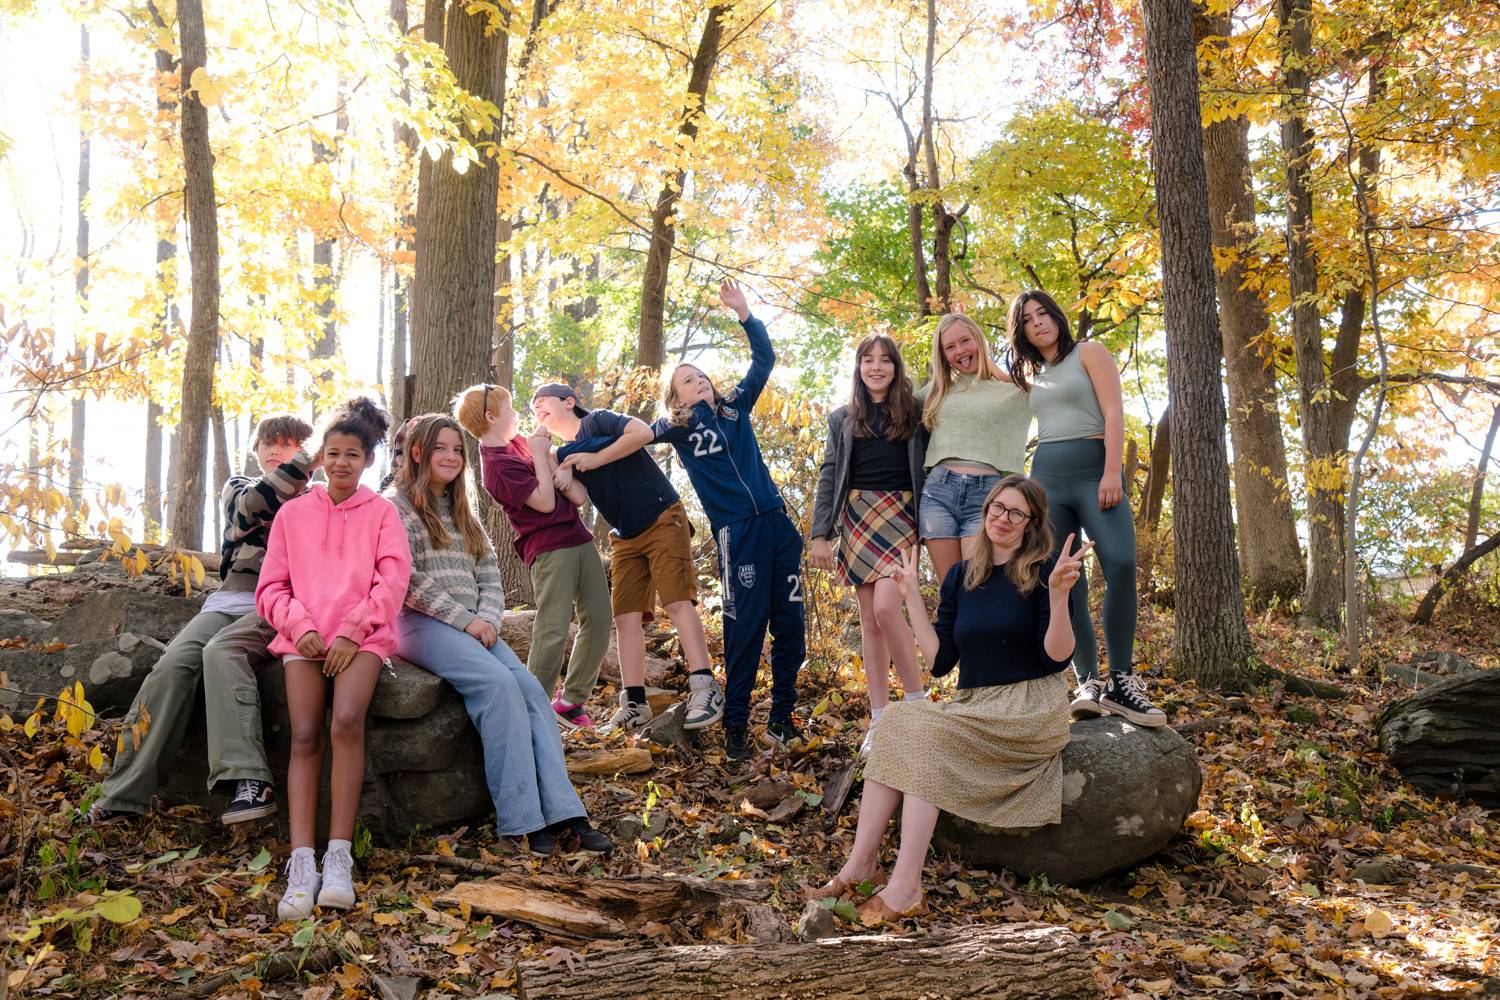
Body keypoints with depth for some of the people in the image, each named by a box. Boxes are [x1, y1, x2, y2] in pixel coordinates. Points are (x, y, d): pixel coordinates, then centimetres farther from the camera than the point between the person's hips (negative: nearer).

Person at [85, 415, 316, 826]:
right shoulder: (237, 487, 21)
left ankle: (250, 780, -44)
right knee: (172, 664, -23)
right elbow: (251, 505, -5)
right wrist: (305, 462, -17)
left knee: (220, 651, -33)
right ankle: (125, 793, -22)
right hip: (229, 599, 3)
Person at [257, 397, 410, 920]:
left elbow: (392, 582, 1)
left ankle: (339, 857, -29)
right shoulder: (293, 512, 18)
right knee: (305, 734, -22)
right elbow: (271, 587, 13)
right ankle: (302, 863, -30)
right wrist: (300, 626, -6)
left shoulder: (381, 512, 13)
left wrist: (351, 631, -10)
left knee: (347, 720, -29)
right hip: (304, 637, 2)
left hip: (362, 636, -2)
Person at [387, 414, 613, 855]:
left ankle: (562, 813, -27)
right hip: (421, 624, -6)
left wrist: (488, 618, -3)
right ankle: (520, 820, -30)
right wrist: (465, 620, -13)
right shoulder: (398, 507, 2)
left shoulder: (461, 512, 24)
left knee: (531, 688, -19)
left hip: (472, 626, 6)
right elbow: (408, 580, -9)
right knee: (499, 683, -29)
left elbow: (489, 572, 17)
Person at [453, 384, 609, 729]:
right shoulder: (497, 465, -13)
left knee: (599, 620, 7)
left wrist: (544, 448, 4)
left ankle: (572, 700, 18)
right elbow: (545, 502, -17)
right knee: (553, 630, -12)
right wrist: (539, 454, -11)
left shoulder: (518, 442, 13)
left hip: (578, 537, 9)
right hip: (550, 547, -9)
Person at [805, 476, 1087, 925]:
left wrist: (1058, 594, -26)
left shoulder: (1043, 570, -5)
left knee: (924, 731, -26)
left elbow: (1057, 656, -12)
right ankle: (860, 865, -22)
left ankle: (905, 888, -30)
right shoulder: (961, 576, 10)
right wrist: (912, 596, 5)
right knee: (896, 720, -20)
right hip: (974, 705, 6)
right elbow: (940, 661, 7)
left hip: (1032, 708, -5)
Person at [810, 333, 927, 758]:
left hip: (900, 515, -3)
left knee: (886, 607, -21)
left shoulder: (913, 413, 8)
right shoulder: (842, 419, 13)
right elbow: (829, 476, 10)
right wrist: (820, 533, 2)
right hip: (856, 516, 3)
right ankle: (879, 719, 6)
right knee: (869, 619, 2)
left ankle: (918, 705, -8)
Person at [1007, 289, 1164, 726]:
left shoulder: (1089, 352, 6)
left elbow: (1114, 413, -5)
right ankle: (1088, 685, 1)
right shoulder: (1030, 375, 20)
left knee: (1120, 563, -25)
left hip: (1094, 468, -5)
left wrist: (1113, 472, -16)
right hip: (1047, 477, 5)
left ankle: (1120, 682, -21)